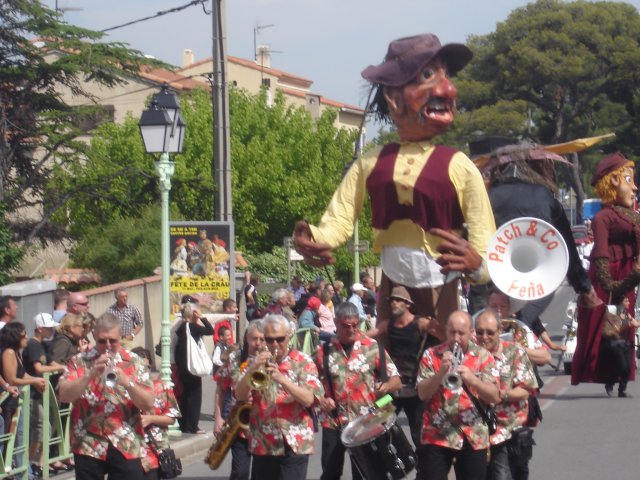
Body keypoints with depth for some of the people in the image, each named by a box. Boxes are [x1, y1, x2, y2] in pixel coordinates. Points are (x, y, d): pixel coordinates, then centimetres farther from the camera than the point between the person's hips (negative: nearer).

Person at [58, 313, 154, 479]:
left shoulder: (134, 362, 5)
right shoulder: (79, 361, 4)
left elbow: (149, 403, -1)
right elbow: (64, 395, -9)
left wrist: (127, 382, -17)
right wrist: (91, 374, -20)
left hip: (127, 447, 0)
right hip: (88, 446, 0)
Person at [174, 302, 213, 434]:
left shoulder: (181, 327, 6)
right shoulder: (193, 327, -15)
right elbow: (210, 330, -16)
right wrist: (202, 318, -9)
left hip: (181, 365, 7)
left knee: (184, 395, 14)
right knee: (194, 395, -1)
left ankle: (183, 424, 18)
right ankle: (192, 426, -2)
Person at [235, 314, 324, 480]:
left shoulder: (303, 362, 1)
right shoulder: (257, 362, 11)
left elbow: (309, 399, -12)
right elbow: (240, 396, 1)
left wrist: (282, 379, -24)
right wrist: (251, 371, -17)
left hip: (294, 444, -3)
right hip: (262, 444, 3)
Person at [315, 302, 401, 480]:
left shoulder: (373, 348, -1)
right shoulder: (324, 351, 2)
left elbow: (396, 381, 1)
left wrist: (386, 387, -22)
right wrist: (320, 399, -9)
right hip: (333, 424, 1)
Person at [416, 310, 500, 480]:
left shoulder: (483, 357, 2)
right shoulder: (431, 355, 2)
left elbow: (494, 396, -7)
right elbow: (423, 394, -5)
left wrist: (472, 379, -24)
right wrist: (441, 373, -21)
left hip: (474, 437, 1)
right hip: (437, 435, -1)